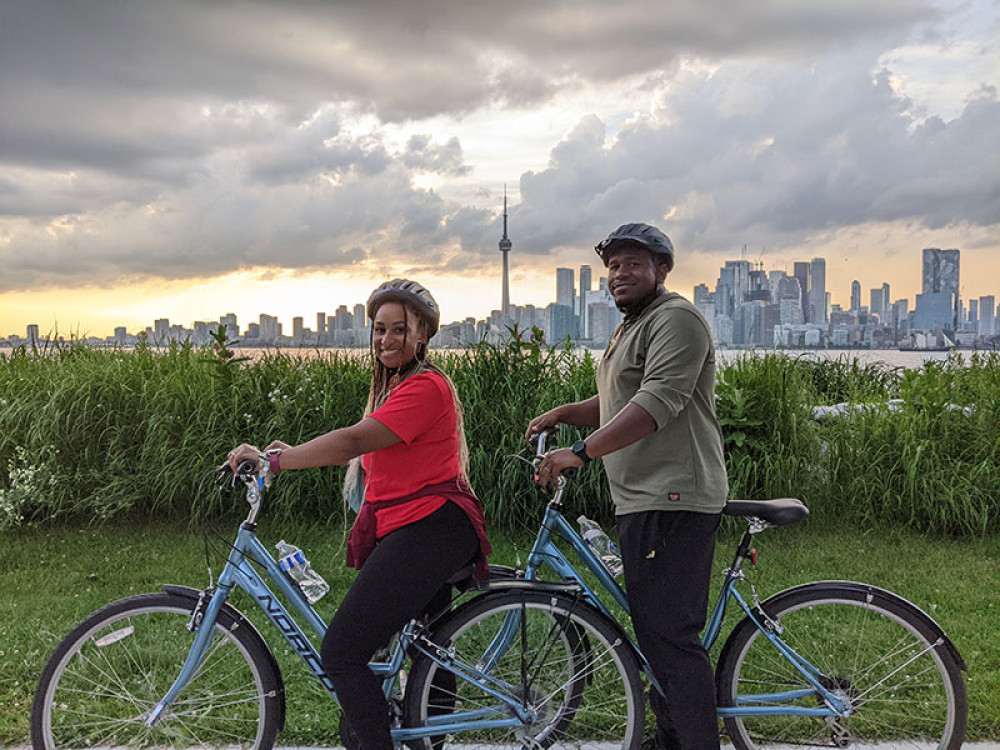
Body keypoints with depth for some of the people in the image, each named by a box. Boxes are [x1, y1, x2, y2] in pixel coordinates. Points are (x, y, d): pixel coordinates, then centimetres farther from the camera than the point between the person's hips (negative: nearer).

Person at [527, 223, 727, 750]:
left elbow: (658, 402, -23)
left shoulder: (676, 320, -11)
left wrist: (580, 452, -28)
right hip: (641, 501, 11)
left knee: (669, 634, -11)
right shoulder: (632, 328, 23)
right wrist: (562, 414, 13)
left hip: (672, 501, -11)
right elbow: (615, 406, 29)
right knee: (653, 629, 16)